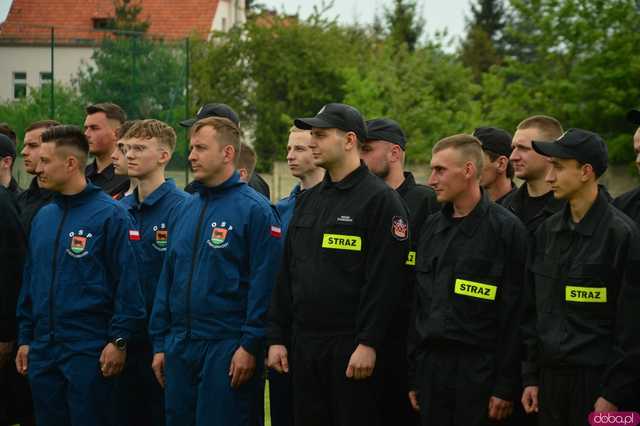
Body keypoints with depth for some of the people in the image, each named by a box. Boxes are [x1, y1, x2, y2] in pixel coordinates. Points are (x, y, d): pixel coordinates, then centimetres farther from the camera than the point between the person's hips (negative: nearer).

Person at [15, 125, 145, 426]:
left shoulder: (109, 215, -9)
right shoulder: (43, 217, 12)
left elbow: (127, 282, -11)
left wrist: (118, 340, -15)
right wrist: (25, 338, 14)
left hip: (89, 352, -7)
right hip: (43, 351, 7)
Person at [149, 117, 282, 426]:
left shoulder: (254, 210, -8)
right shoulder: (184, 211, 14)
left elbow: (263, 284, -13)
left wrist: (250, 346, -16)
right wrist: (160, 342, 13)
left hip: (227, 349, -7)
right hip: (179, 348, 7)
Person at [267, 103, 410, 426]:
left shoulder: (380, 199, -7)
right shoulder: (308, 200, 15)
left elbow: (384, 279, -14)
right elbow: (287, 275, 16)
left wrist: (368, 344, -19)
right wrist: (277, 337, 10)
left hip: (350, 346, -7)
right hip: (304, 343, 7)